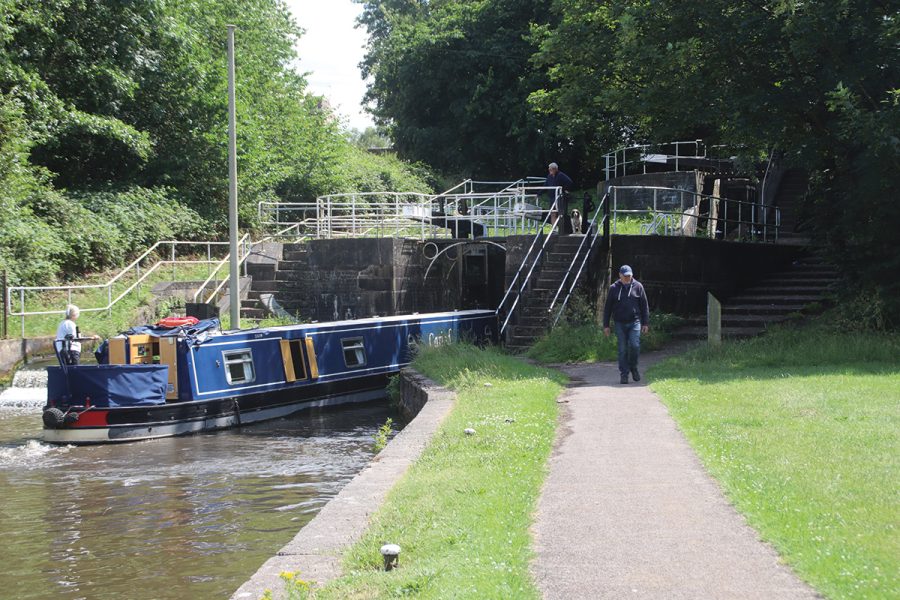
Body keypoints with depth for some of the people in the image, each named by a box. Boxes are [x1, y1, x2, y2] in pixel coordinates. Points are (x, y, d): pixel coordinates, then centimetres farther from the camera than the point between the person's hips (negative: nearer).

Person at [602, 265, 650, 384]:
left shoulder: (638, 287, 4)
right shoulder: (614, 288, 4)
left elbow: (645, 306, 8)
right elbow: (607, 308, 8)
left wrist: (646, 323, 4)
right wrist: (606, 325, 5)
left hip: (634, 322, -1)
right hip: (620, 324, 1)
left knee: (635, 345, -14)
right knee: (622, 350, 1)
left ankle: (633, 367, 11)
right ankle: (624, 375, 8)